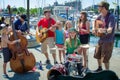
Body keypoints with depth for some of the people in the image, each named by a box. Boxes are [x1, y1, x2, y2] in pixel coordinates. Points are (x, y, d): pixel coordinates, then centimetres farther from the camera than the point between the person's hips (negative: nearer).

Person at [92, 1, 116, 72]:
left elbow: (110, 30, -33)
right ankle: (100, 68, 40)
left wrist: (104, 31, -54)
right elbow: (95, 21, 23)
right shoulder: (101, 16, 1)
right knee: (97, 55, 19)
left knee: (105, 59, -5)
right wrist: (94, 28, 5)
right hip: (101, 39, 8)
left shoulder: (111, 17, -22)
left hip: (108, 41, -8)